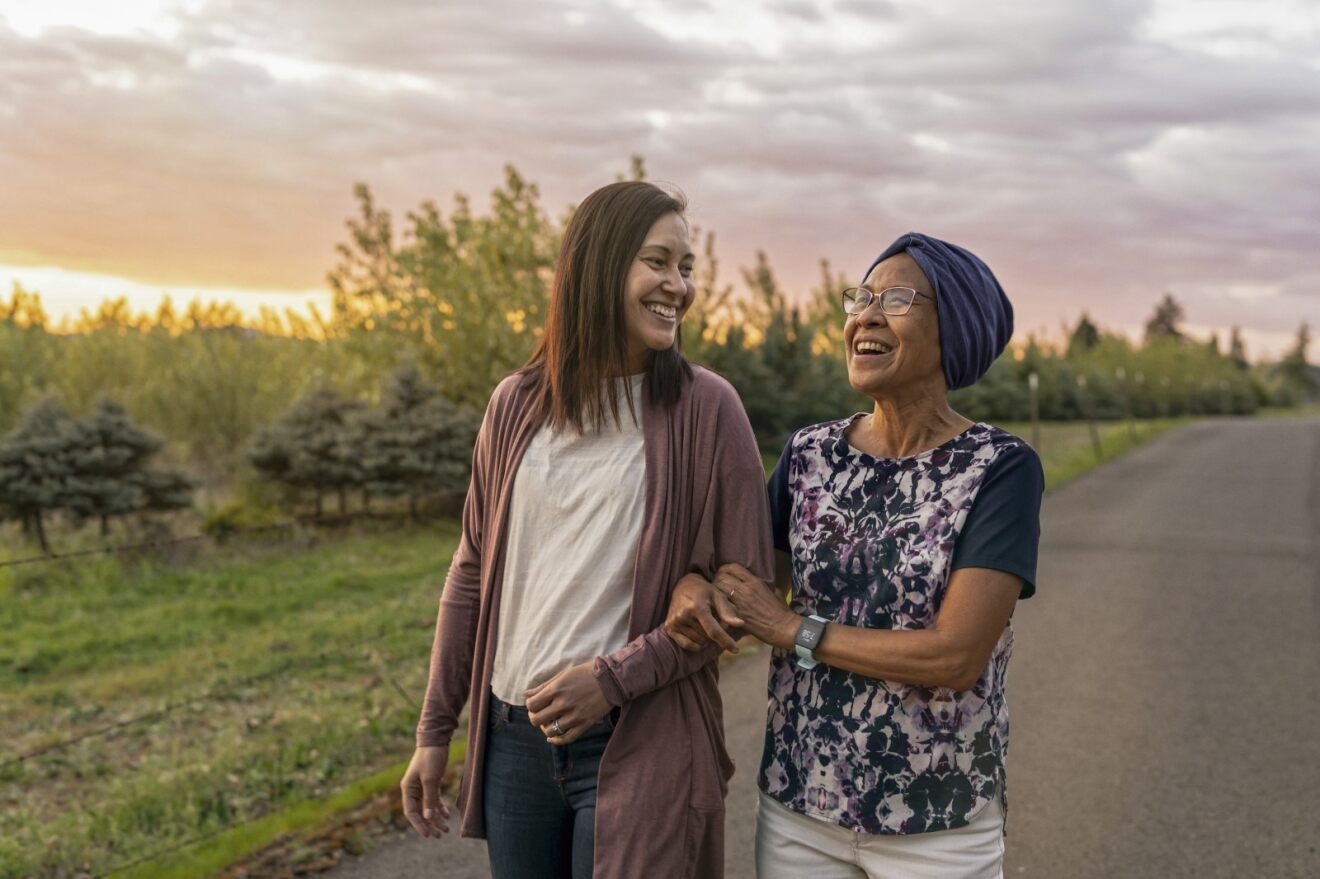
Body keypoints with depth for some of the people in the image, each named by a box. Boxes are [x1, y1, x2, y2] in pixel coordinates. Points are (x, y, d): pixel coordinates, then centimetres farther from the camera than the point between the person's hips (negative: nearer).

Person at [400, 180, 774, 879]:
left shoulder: (704, 408, -7)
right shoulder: (517, 406, 3)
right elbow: (474, 573, 9)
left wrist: (615, 678, -15)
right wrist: (434, 730, 10)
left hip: (638, 743, -3)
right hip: (514, 736, 4)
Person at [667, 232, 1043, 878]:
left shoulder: (1001, 469, -12)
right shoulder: (808, 455, 1)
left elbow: (957, 657, -20)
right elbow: (756, 591, 10)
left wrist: (791, 629, -14)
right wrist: (692, 589, -13)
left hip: (938, 827, -3)